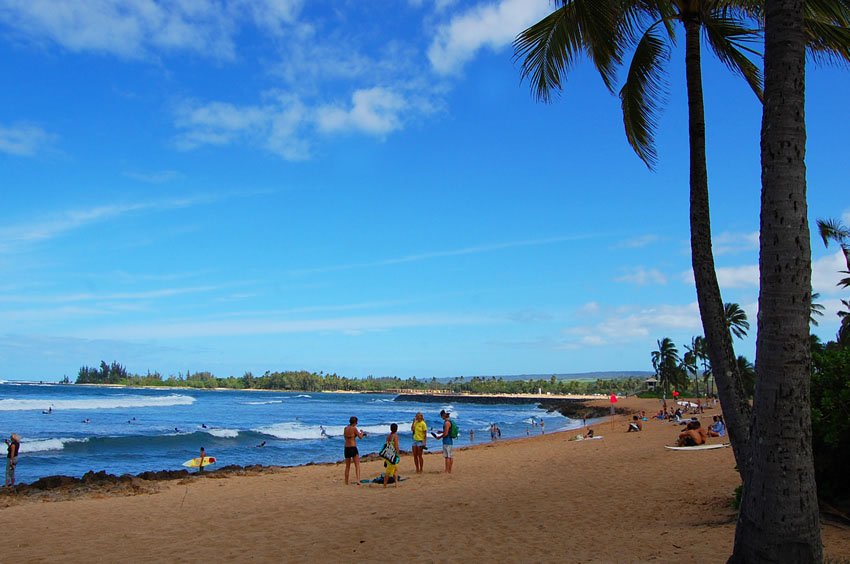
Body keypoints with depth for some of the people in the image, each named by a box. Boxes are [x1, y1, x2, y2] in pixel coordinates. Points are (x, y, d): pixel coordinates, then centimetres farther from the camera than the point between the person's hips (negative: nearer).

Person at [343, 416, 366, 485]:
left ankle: (346, 482, 17)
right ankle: (358, 480, -18)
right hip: (353, 448, -6)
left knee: (347, 466, 15)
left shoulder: (345, 429, 8)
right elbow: (360, 437, -9)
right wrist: (361, 432, 13)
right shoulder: (354, 428, -10)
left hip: (346, 448, 6)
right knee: (357, 465, -3)